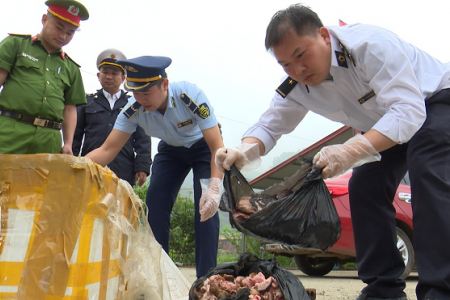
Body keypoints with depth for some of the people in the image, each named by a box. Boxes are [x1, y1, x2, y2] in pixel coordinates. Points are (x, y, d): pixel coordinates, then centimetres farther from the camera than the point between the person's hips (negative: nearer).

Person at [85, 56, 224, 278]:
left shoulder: (191, 96, -36)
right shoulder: (134, 110, -24)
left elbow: (217, 146, -36)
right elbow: (107, 150, -24)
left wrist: (214, 187, -50)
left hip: (203, 146, -4)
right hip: (171, 149, 4)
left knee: (206, 208, -18)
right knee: (155, 206, -7)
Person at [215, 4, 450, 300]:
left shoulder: (370, 43, -37)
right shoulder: (296, 87, -13)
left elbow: (408, 109, -43)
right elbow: (269, 126, -9)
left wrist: (352, 151, -57)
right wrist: (245, 150, -35)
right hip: (386, 126, 8)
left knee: (426, 170, -31)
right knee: (364, 187, -5)